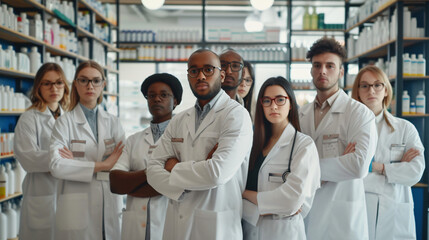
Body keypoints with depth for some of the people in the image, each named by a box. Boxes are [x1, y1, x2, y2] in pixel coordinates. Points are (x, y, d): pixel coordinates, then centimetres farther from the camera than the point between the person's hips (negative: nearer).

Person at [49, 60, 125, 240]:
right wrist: (102, 166, -14)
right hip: (77, 210, -3)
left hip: (110, 207, 3)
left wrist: (76, 163, -12)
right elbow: (56, 166, -15)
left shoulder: (112, 122, 9)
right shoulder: (65, 122, -1)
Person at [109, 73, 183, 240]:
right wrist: (148, 173, -14)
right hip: (134, 226, 4)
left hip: (170, 225, -3)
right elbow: (115, 182, 1)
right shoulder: (133, 140, 13)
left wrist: (129, 183, -7)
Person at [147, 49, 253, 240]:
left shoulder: (236, 114, -9)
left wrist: (174, 168, -6)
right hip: (176, 224, 5)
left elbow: (219, 172, -21)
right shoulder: (179, 121, 10)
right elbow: (153, 169, 2)